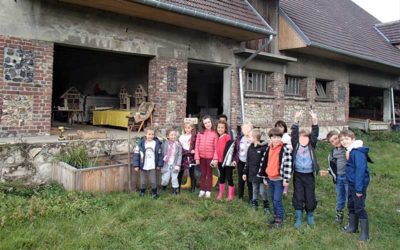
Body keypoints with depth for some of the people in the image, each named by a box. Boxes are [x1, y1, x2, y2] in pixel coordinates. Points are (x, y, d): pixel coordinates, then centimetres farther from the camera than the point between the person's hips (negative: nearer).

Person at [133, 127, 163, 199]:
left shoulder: (157, 143, -6)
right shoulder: (141, 143, -11)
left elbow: (160, 154, 1)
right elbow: (136, 154, -8)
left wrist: (159, 164, 2)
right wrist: (136, 165, -9)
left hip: (153, 167, 0)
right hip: (143, 167, 0)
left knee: (153, 181, 9)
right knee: (143, 181, 14)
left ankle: (154, 193, 27)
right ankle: (142, 192, 34)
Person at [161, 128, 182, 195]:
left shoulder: (178, 144, -2)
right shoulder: (164, 144, -1)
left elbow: (179, 155, -2)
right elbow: (161, 155, 2)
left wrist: (178, 165, -9)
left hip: (174, 165, 0)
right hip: (166, 165, 0)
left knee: (174, 179, 2)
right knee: (165, 180, -1)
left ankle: (175, 191, 19)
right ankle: (163, 187, 31)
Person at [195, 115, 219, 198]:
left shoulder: (214, 134, -4)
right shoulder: (200, 133, 0)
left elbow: (216, 147, -6)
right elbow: (197, 146, 0)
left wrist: (215, 158, -12)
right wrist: (197, 157, -5)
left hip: (210, 157, -2)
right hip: (202, 157, 2)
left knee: (209, 174, 9)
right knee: (203, 173, 12)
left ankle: (208, 191, 17)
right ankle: (202, 190, 22)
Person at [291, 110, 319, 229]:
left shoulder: (311, 146, 0)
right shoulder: (296, 145, -2)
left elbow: (315, 135, -12)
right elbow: (294, 134, -13)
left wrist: (314, 121, -26)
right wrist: (296, 120, -26)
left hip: (309, 175, 1)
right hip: (298, 175, -1)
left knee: (310, 197, 8)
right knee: (298, 197, 5)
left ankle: (310, 216, 31)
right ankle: (298, 218, 18)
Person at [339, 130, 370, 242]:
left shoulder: (357, 152, -21)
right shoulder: (350, 151, 8)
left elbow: (360, 170, -24)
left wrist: (359, 188, -24)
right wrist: (354, 186, 14)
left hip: (359, 184, -9)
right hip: (351, 183, 9)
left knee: (359, 208, -2)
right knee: (351, 205, 18)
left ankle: (365, 233, 10)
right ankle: (352, 227, 33)